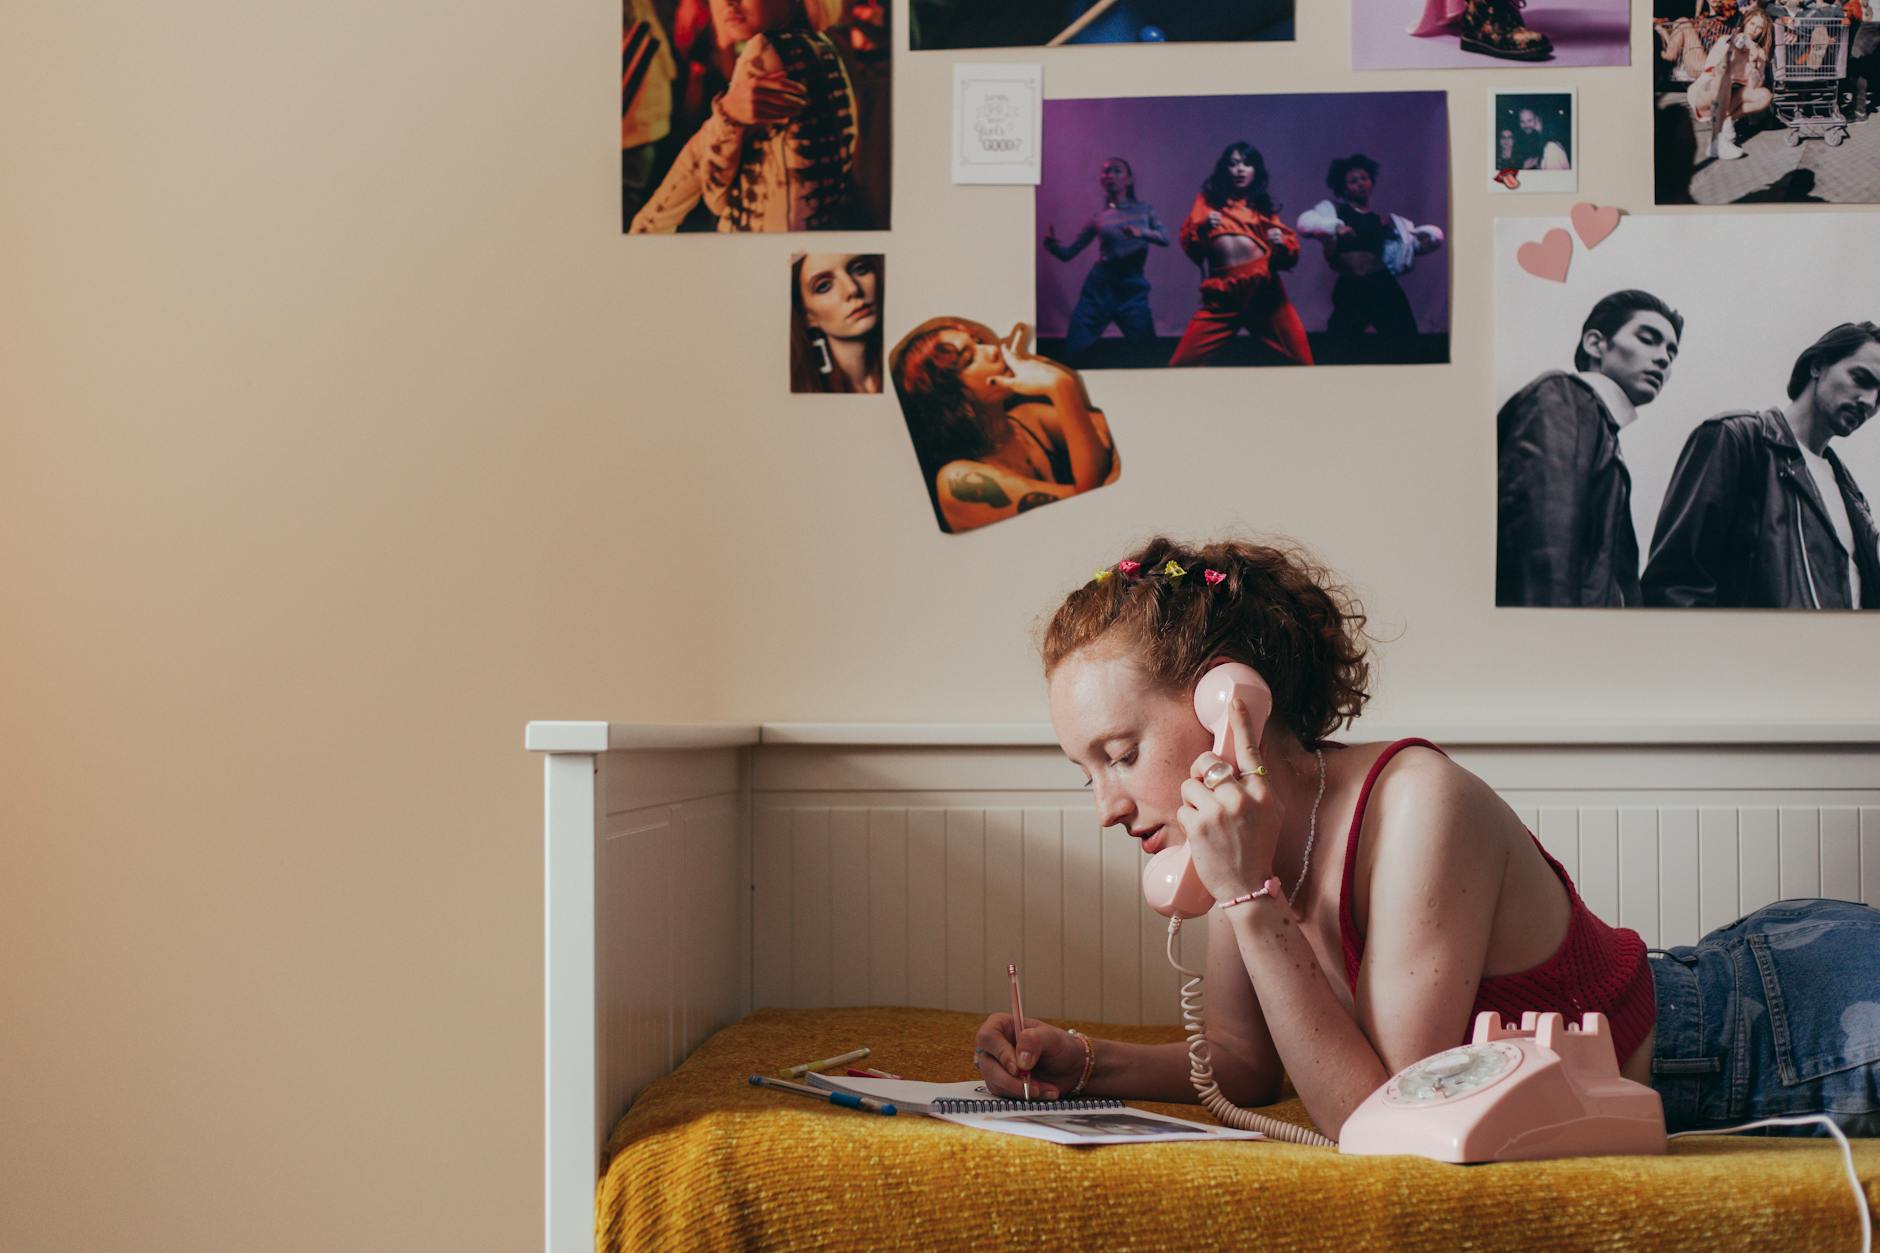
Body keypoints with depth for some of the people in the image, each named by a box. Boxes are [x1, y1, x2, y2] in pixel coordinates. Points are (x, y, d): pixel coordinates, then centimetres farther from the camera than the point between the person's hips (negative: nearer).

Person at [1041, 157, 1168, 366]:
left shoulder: (1145, 210, 8)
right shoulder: (1098, 217, 7)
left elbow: (1165, 239, -6)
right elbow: (1068, 253, 6)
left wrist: (1141, 233, -25)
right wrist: (1052, 244, -16)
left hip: (1132, 289, 0)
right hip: (1099, 288, 1)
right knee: (1073, 352, -4)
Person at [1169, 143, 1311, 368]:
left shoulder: (1263, 205, 17)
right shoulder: (1209, 198, 17)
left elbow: (1290, 255, 9)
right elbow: (1187, 243, 6)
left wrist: (1282, 244, -12)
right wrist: (1202, 228, -13)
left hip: (1264, 287, 1)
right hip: (1222, 292, 0)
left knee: (1300, 359, -5)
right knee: (1183, 363, -9)